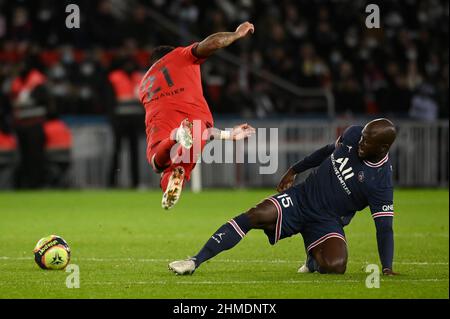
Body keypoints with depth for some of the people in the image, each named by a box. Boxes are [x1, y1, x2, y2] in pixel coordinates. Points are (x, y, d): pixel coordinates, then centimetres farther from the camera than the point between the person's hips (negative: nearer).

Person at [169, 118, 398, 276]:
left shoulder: (380, 182, -21)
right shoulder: (353, 135, -8)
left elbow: (384, 227, -19)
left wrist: (387, 268, -28)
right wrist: (295, 170, 20)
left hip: (327, 221, -3)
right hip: (301, 198, 3)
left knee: (335, 266, -30)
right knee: (255, 215, -22)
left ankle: (314, 259, 11)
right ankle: (195, 261, -22)